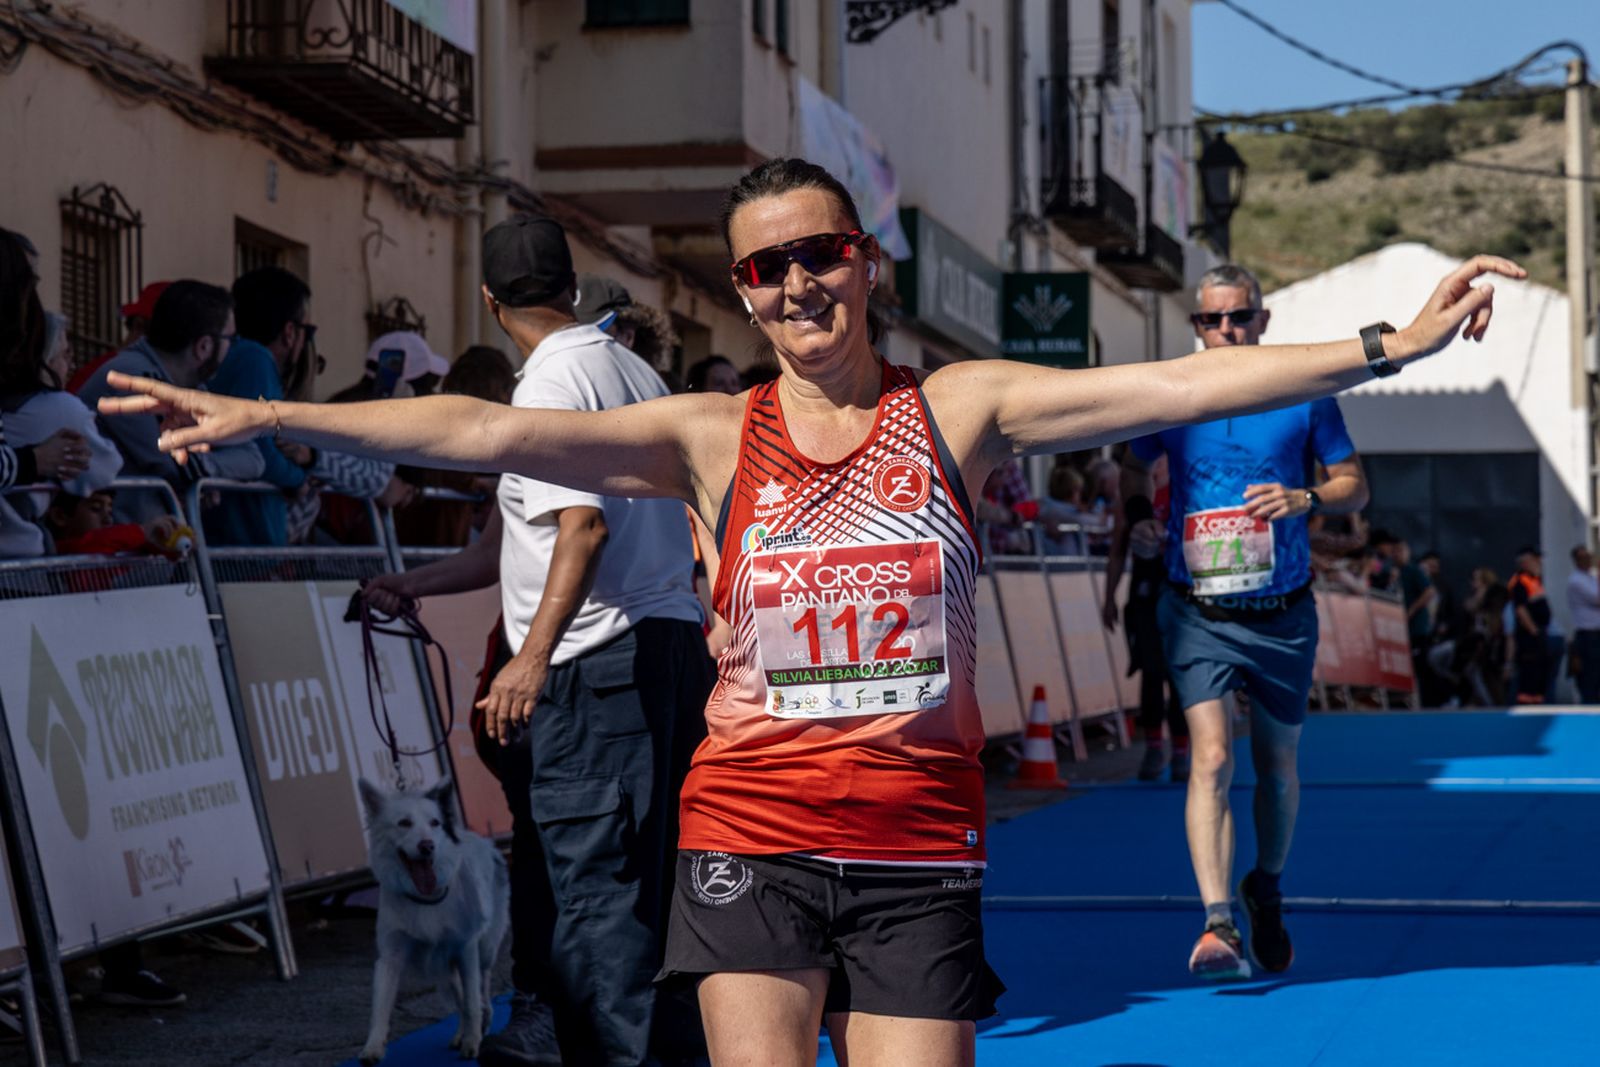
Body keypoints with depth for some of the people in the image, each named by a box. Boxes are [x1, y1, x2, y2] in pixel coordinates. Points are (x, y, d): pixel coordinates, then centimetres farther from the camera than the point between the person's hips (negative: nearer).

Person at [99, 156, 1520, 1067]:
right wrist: (265, 417, -12)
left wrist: (1389, 345, -7)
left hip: (918, 850, 0)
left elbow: (1181, 386, -2)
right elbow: (486, 433, -5)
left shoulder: (957, 409, 3)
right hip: (752, 840, 0)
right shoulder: (710, 437, 2)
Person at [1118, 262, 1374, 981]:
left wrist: (1304, 499, -15)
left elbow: (1354, 486, 5)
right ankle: (1218, 925, -25)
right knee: (1212, 758, -18)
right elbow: (1133, 472, 17)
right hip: (1198, 615, -1)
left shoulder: (1305, 395, -1)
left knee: (1276, 765, 15)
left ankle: (1267, 893, 40)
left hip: (1282, 616, 1)